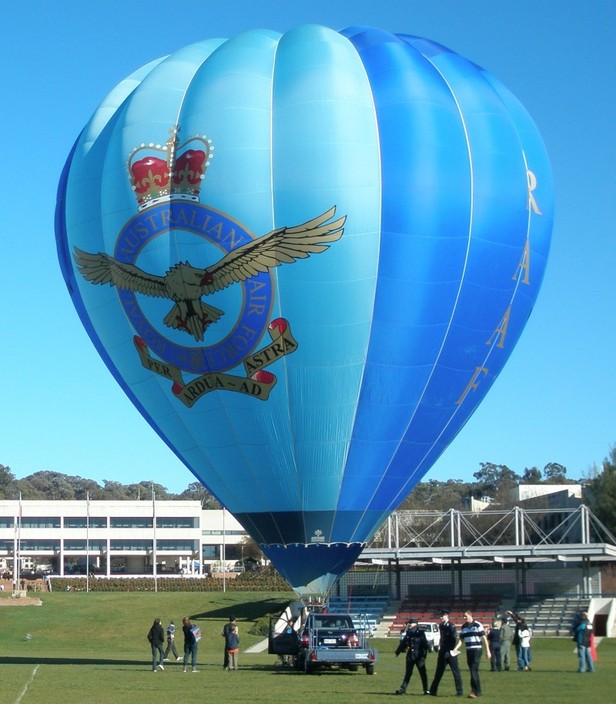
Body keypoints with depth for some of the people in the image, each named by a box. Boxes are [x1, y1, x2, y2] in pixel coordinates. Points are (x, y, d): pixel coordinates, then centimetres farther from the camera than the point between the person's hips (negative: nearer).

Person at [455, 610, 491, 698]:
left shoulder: (477, 625, -7)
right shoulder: (463, 626, 10)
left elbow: (484, 638, -6)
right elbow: (461, 640, 13)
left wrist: (488, 651, -8)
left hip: (477, 650, -6)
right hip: (468, 650, 6)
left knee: (474, 670, -14)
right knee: (472, 671, 9)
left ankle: (475, 691, -13)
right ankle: (477, 691, 17)